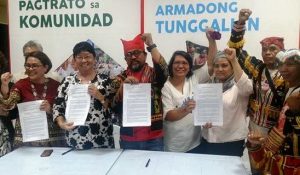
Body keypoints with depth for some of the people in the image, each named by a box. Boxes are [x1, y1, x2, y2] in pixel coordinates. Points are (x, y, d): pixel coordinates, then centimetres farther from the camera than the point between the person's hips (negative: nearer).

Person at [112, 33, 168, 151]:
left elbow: (163, 69, -22)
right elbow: (115, 109, -2)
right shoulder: (121, 78, 5)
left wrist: (151, 45, -21)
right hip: (128, 138, 2)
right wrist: (123, 86, -16)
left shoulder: (154, 74, 1)